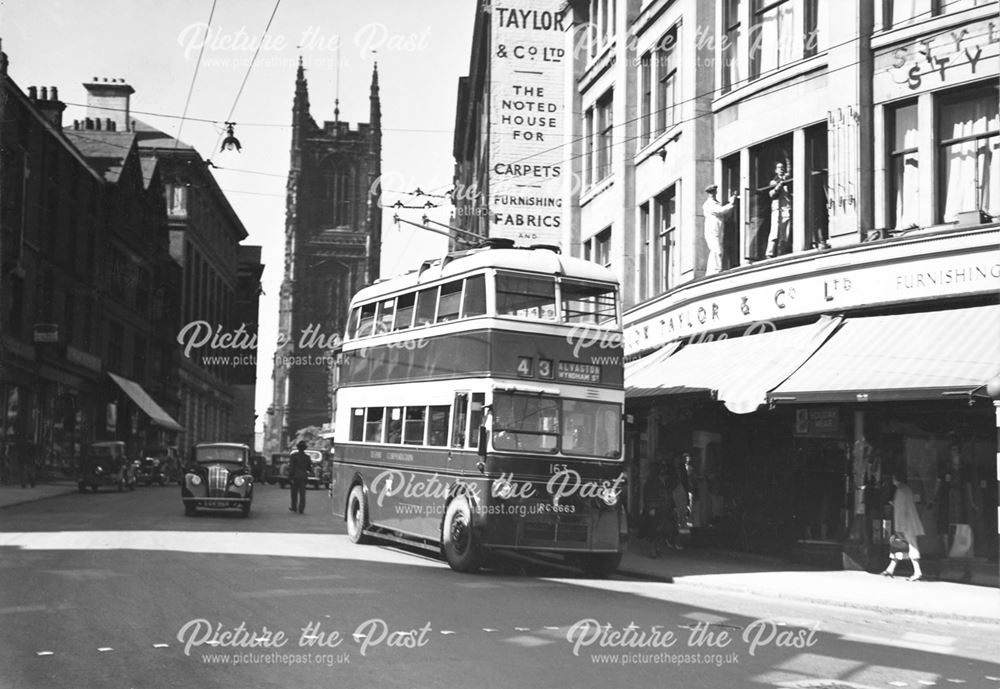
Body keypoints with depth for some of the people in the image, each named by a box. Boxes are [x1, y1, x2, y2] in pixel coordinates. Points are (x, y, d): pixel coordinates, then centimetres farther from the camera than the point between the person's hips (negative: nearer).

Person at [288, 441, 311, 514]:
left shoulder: (293, 456, -9)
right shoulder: (307, 457, 1)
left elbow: (291, 467, -12)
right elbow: (309, 467, 9)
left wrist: (290, 477, -9)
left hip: (295, 476, -2)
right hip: (303, 477, 2)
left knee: (294, 493, 13)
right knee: (302, 494, 2)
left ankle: (294, 507, 21)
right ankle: (301, 509, -3)